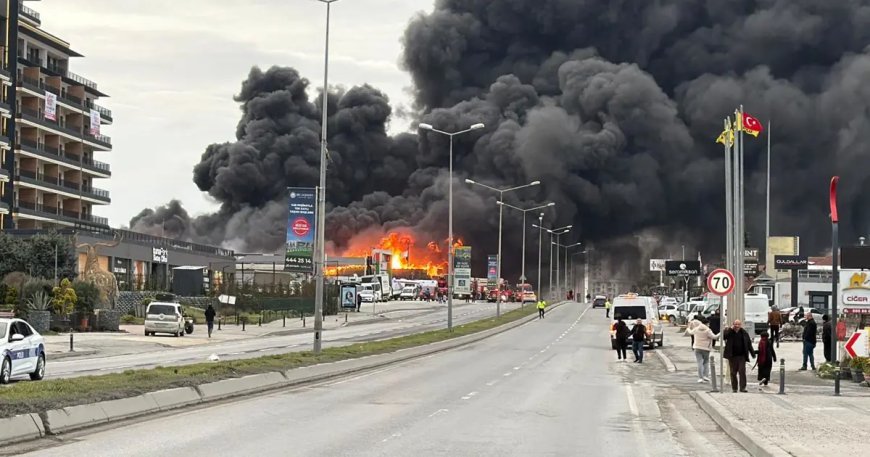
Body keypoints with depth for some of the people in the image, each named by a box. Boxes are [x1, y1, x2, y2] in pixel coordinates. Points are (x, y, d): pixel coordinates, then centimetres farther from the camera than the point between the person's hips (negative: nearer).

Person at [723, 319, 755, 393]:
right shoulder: (729, 332, 3)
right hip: (732, 356, 0)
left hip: (742, 356, 0)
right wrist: (730, 329, -16)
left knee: (742, 371, -10)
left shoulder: (744, 333, 6)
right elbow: (723, 336, -17)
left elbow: (749, 344, 10)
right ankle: (734, 388, 13)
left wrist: (752, 353, 7)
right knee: (733, 373, 5)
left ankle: (743, 387, -8)